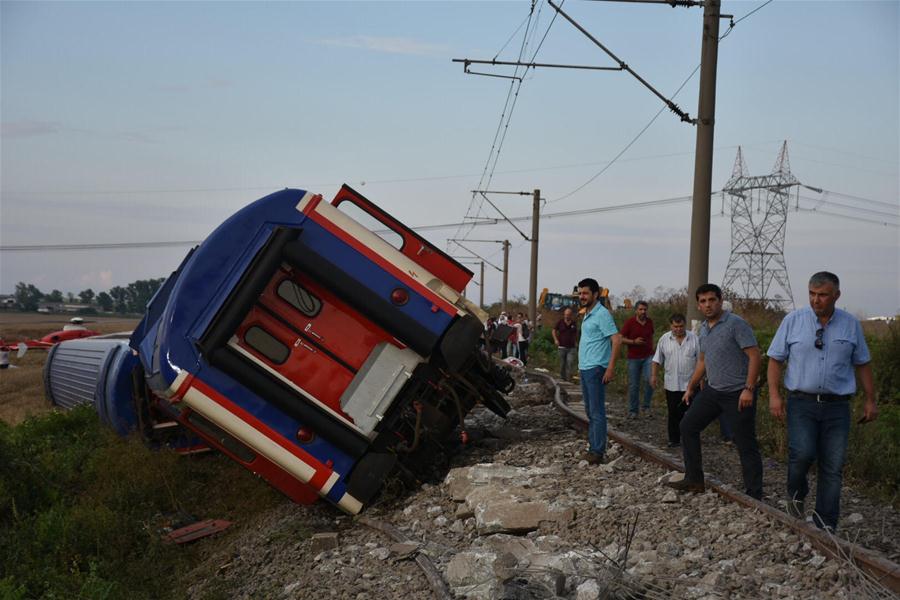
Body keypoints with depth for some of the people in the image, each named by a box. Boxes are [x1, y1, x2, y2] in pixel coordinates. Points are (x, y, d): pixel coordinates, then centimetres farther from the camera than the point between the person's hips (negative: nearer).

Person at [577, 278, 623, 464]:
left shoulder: (602, 314, -13)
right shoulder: (587, 314, 16)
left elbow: (616, 340, -19)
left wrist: (611, 367, -23)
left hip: (595, 369, -10)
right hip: (585, 369, 10)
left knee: (597, 412, -6)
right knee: (590, 412, 14)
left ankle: (597, 452, -3)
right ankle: (593, 447, 21)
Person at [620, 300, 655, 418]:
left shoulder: (650, 322, 6)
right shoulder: (630, 322, -5)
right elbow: (621, 339, -6)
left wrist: (651, 348, 14)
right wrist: (634, 342, -17)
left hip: (648, 356, 2)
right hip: (634, 358, -2)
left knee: (649, 379, -16)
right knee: (633, 385, 1)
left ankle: (646, 406, 0)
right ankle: (633, 410, 12)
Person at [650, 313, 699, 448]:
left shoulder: (694, 339, -1)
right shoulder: (664, 339, 2)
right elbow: (657, 360, 7)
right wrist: (654, 375, -1)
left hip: (690, 384, -1)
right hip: (671, 385, 1)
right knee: (674, 414, 4)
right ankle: (674, 439, 11)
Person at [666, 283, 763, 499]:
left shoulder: (736, 324, -14)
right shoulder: (703, 329, 11)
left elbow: (754, 355, -18)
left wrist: (749, 389, -24)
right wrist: (690, 387, 23)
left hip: (738, 394, -8)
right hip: (713, 391, 8)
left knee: (746, 445, -3)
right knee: (688, 426, 9)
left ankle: (754, 496, 5)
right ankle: (694, 480, 18)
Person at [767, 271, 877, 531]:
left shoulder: (851, 324, 5)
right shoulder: (793, 321, 1)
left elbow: (862, 364, 14)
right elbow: (775, 359, 4)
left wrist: (870, 400, 13)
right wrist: (774, 395, -6)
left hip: (837, 406, 2)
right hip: (802, 403, -2)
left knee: (833, 468, 1)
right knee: (802, 453, -21)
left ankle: (825, 527, 12)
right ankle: (796, 494, 11)